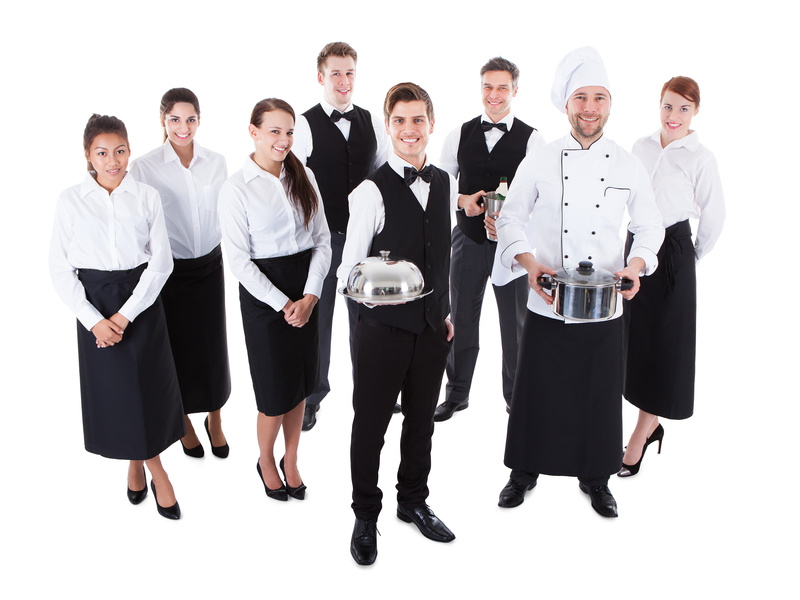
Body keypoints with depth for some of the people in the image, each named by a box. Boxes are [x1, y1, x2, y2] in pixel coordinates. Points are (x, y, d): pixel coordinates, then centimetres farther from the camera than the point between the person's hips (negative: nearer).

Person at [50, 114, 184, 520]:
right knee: (112, 390, 8)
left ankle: (140, 464, 29)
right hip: (96, 306, 0)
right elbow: (61, 268, -3)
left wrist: (126, 314, -13)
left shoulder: (146, 196, -2)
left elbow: (161, 260, -6)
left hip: (142, 299, 0)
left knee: (148, 387, 5)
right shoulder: (71, 200, -3)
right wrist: (93, 320, -12)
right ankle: (152, 469, 27)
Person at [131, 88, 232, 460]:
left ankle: (215, 420, 30)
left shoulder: (216, 162, 1)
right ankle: (184, 422, 32)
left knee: (213, 346, 9)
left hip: (210, 265, 3)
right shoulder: (145, 167, -9)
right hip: (169, 270, -2)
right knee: (178, 347, 10)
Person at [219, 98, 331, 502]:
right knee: (276, 392, 4)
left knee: (299, 383, 13)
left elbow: (322, 239, 2)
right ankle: (265, 462, 32)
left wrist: (310, 294, -9)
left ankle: (291, 463, 34)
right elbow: (239, 260, -11)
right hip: (262, 292, -4)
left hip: (306, 290, 4)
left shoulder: (303, 176, 4)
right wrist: (282, 303, -14)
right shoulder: (236, 188, -9)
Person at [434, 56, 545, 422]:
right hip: (467, 239, 2)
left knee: (515, 323, 8)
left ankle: (516, 397, 27)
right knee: (461, 319, 11)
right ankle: (456, 394, 28)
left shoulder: (531, 139, -4)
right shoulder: (460, 135, 6)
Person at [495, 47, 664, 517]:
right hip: (546, 306, -1)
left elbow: (650, 226, 8)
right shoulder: (540, 162, -1)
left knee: (600, 395, 11)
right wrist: (529, 261, -15)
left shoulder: (629, 166, 2)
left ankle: (595, 477, 33)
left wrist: (637, 265, -10)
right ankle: (525, 470, 30)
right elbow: (511, 219, 2)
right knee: (537, 391, 7)